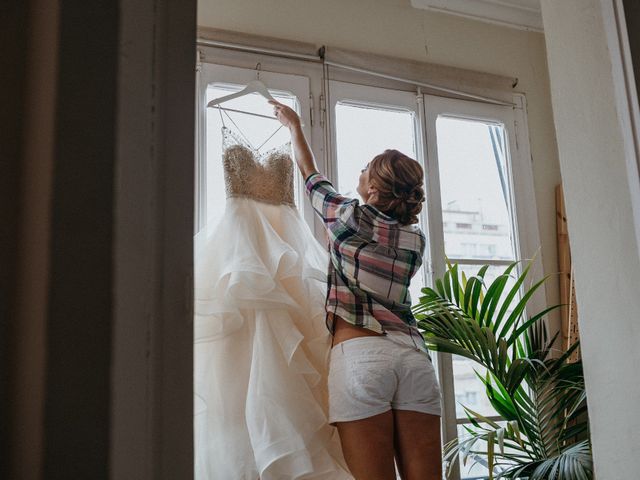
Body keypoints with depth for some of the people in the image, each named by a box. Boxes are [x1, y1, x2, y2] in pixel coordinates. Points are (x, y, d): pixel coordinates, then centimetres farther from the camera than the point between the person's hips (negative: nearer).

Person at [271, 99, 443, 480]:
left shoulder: (351, 216, 3)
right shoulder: (416, 239, 14)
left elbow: (310, 172, 20)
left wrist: (294, 125, 37)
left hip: (359, 353, -5)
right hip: (413, 353, 5)